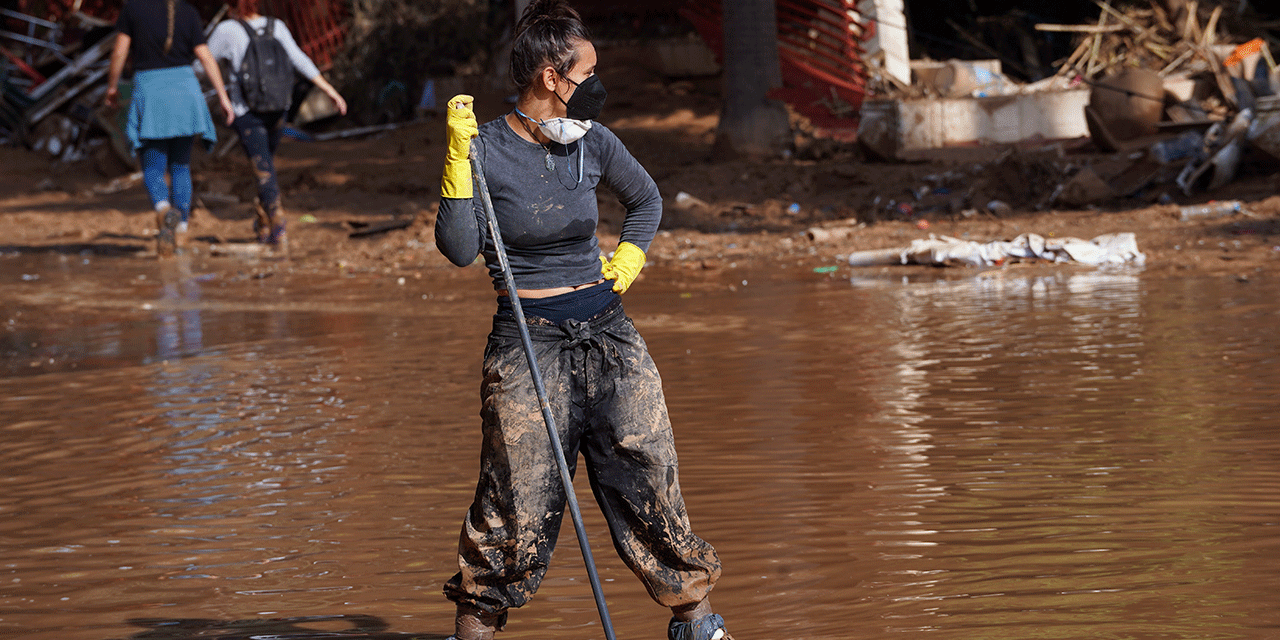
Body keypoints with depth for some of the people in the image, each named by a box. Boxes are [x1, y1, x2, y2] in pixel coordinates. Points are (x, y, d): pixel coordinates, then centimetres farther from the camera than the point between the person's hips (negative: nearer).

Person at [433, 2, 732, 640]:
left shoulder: (593, 143, 5)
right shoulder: (486, 150, -7)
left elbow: (646, 200, 25)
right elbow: (459, 248, -19)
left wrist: (627, 260, 12)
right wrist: (458, 156, -22)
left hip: (608, 334, 4)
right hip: (527, 341, -4)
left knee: (650, 478, 3)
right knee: (518, 498, -5)